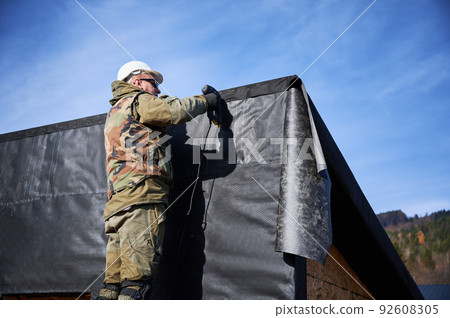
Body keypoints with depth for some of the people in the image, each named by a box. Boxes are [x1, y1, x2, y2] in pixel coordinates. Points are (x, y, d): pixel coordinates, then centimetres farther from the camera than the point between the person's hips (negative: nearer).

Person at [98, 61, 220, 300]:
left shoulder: (113, 113, 36)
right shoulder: (137, 100, 7)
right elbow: (175, 111, -8)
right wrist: (205, 100, 9)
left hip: (118, 199, 9)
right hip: (141, 193, -9)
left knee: (114, 282, 4)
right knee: (136, 281, -15)